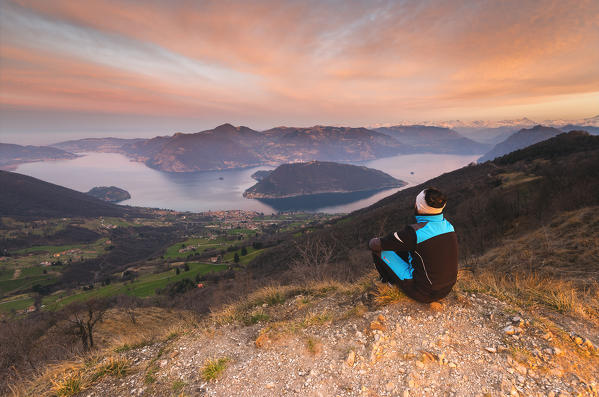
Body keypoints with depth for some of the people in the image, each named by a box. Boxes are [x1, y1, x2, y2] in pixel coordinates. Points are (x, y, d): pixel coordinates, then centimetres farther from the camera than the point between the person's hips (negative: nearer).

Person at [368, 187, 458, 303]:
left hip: (423, 293, -7)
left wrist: (373, 241, 4)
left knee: (379, 249, 0)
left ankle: (389, 283, 27)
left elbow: (375, 245, -20)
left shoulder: (415, 232, -30)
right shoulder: (448, 225, -6)